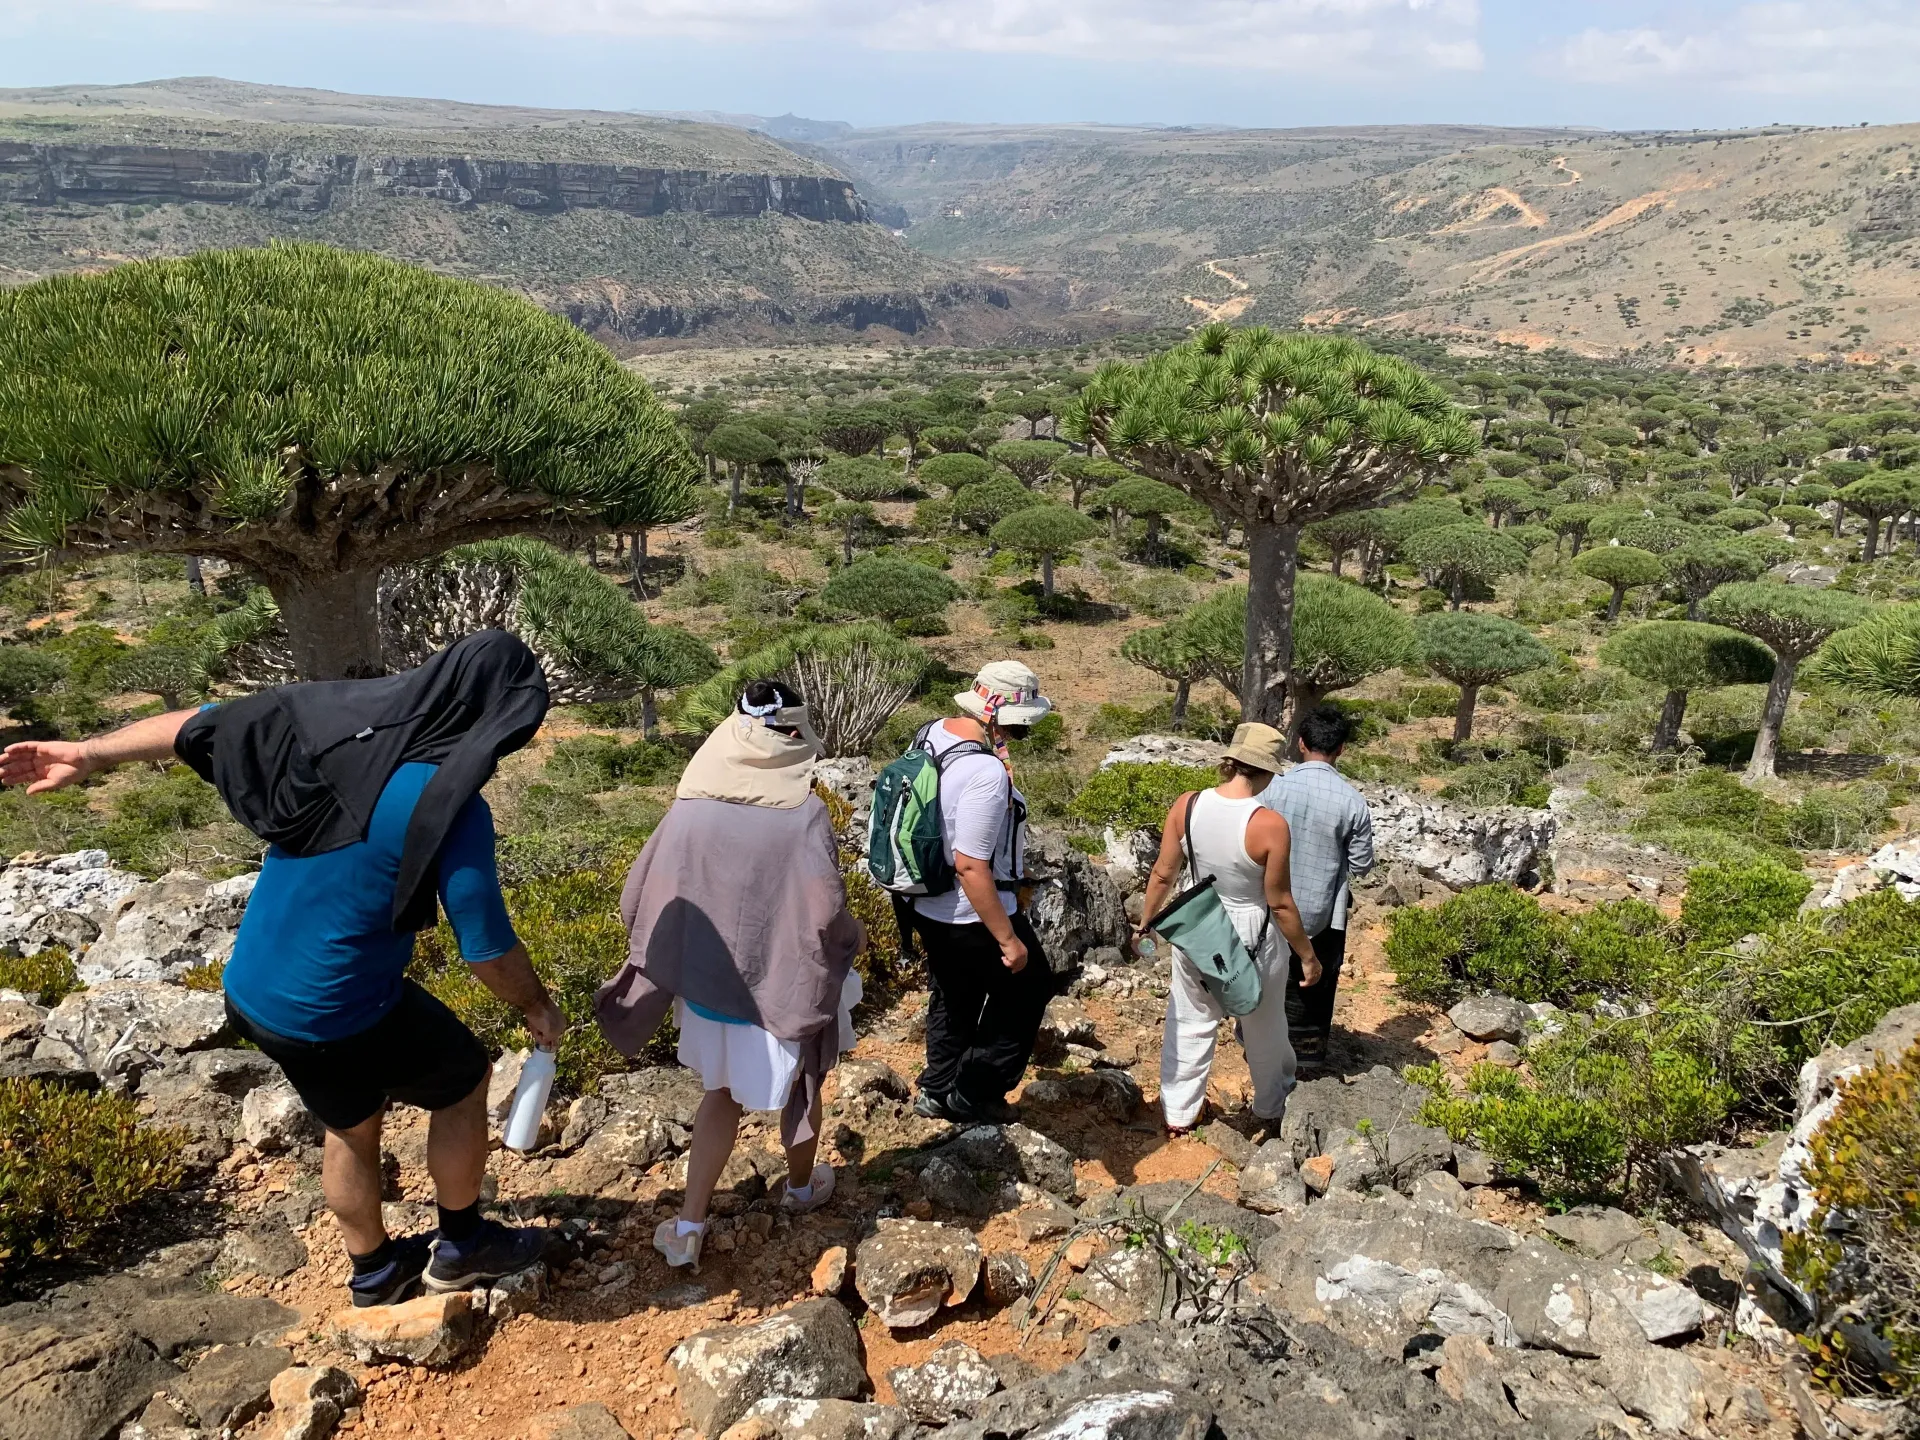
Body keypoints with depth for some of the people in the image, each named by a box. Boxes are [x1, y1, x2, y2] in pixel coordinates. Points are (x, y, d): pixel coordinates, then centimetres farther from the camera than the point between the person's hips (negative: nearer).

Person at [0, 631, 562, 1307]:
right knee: (464, 1081, 19)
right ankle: (461, 1247, 36)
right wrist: (537, 1008, 0)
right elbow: (487, 948, -19)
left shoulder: (330, 715, -8)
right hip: (339, 1016, -7)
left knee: (351, 1123, 28)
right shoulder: (453, 809, -27)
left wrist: (88, 755, 19)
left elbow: (196, 725, 4)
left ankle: (373, 1271, 48)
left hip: (249, 991, 7)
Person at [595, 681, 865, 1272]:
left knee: (721, 1092, 24)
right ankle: (801, 1188, 48)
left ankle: (688, 1227, 20)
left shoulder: (689, 806, -11)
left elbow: (636, 900, -7)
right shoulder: (804, 813, -20)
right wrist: (855, 939, -2)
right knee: (799, 1088, 25)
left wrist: (681, 946, 13)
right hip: (785, 989, -2)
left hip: (707, 984, 3)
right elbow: (825, 913, -25)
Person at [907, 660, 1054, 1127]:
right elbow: (970, 866, -31)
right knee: (1026, 990, 16)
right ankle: (973, 1095, 25)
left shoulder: (930, 734, -4)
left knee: (953, 999, 28)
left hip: (927, 906, 8)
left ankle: (936, 1091, 42)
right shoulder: (987, 773, -32)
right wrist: (1008, 939, -24)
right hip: (972, 916, -8)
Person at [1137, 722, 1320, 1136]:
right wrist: (1307, 955, -3)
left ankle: (1178, 1113, 34)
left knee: (1191, 1022, 22)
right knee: (1263, 1032, 22)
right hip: (1251, 937, -3)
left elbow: (1163, 874, -4)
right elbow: (1279, 903, -17)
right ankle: (1272, 1109, 44)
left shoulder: (1187, 805, -14)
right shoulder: (1270, 825, -25)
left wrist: (1146, 923, 12)